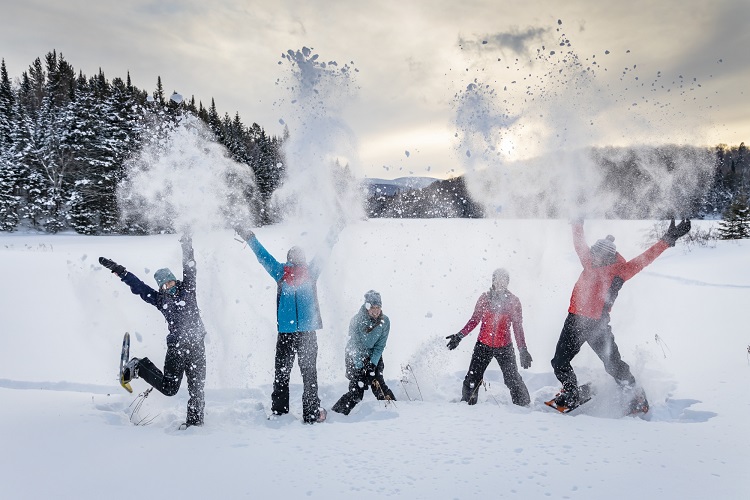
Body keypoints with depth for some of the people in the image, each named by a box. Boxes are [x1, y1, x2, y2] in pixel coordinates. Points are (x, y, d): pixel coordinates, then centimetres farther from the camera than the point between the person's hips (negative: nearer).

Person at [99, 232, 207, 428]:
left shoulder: (187, 289, 10)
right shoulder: (160, 299, 8)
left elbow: (189, 270, 6)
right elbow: (138, 286, 11)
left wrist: (187, 248, 0)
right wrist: (118, 270, 12)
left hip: (197, 345, 1)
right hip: (176, 347, -1)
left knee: (197, 388, 1)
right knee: (169, 388, -3)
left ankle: (194, 421, 13)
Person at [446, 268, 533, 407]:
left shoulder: (513, 301, -1)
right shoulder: (485, 298, 1)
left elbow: (518, 327, 1)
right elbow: (474, 320, 7)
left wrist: (523, 350, -5)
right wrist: (459, 336, 0)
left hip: (504, 347, -1)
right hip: (483, 345, 1)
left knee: (513, 379, -3)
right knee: (472, 378, -2)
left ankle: (524, 405, 17)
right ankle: (466, 404, 17)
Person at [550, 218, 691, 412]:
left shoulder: (619, 270, -4)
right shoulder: (589, 263, 9)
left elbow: (644, 259, -10)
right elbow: (580, 244, 22)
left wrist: (668, 240, -15)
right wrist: (578, 223, 30)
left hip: (598, 325, -5)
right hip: (574, 320, 5)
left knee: (613, 364, -5)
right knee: (560, 362, 6)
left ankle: (636, 396, 15)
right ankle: (570, 393, 28)